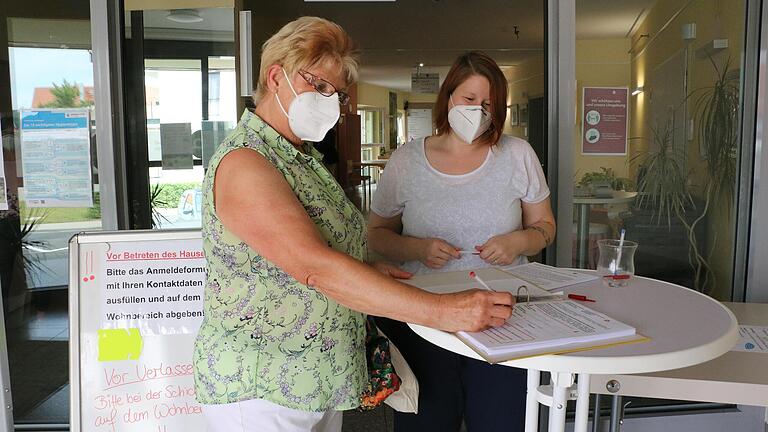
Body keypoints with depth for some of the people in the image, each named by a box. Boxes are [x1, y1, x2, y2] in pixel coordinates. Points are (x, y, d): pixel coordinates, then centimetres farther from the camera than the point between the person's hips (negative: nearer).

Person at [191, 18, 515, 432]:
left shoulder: (304, 158, 9)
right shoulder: (243, 163, -21)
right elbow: (315, 268, -32)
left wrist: (366, 271, 0)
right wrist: (443, 310, -34)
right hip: (261, 392, -8)